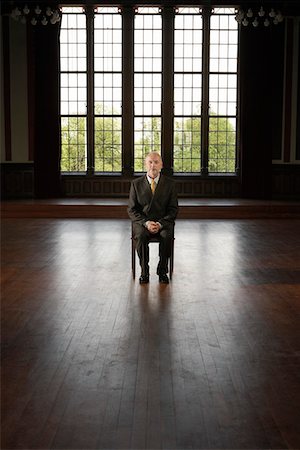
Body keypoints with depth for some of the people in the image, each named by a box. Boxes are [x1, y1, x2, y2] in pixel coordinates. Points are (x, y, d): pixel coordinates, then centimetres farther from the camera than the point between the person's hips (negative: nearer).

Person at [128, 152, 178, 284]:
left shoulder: (169, 183, 4)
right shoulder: (136, 184, 4)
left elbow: (173, 209, 2)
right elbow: (132, 210, 2)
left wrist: (160, 223, -16)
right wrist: (146, 223, -16)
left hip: (163, 222, 0)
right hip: (142, 222, 0)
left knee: (167, 236, -32)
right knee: (141, 236, -33)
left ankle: (162, 271, -15)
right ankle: (144, 272, -17)